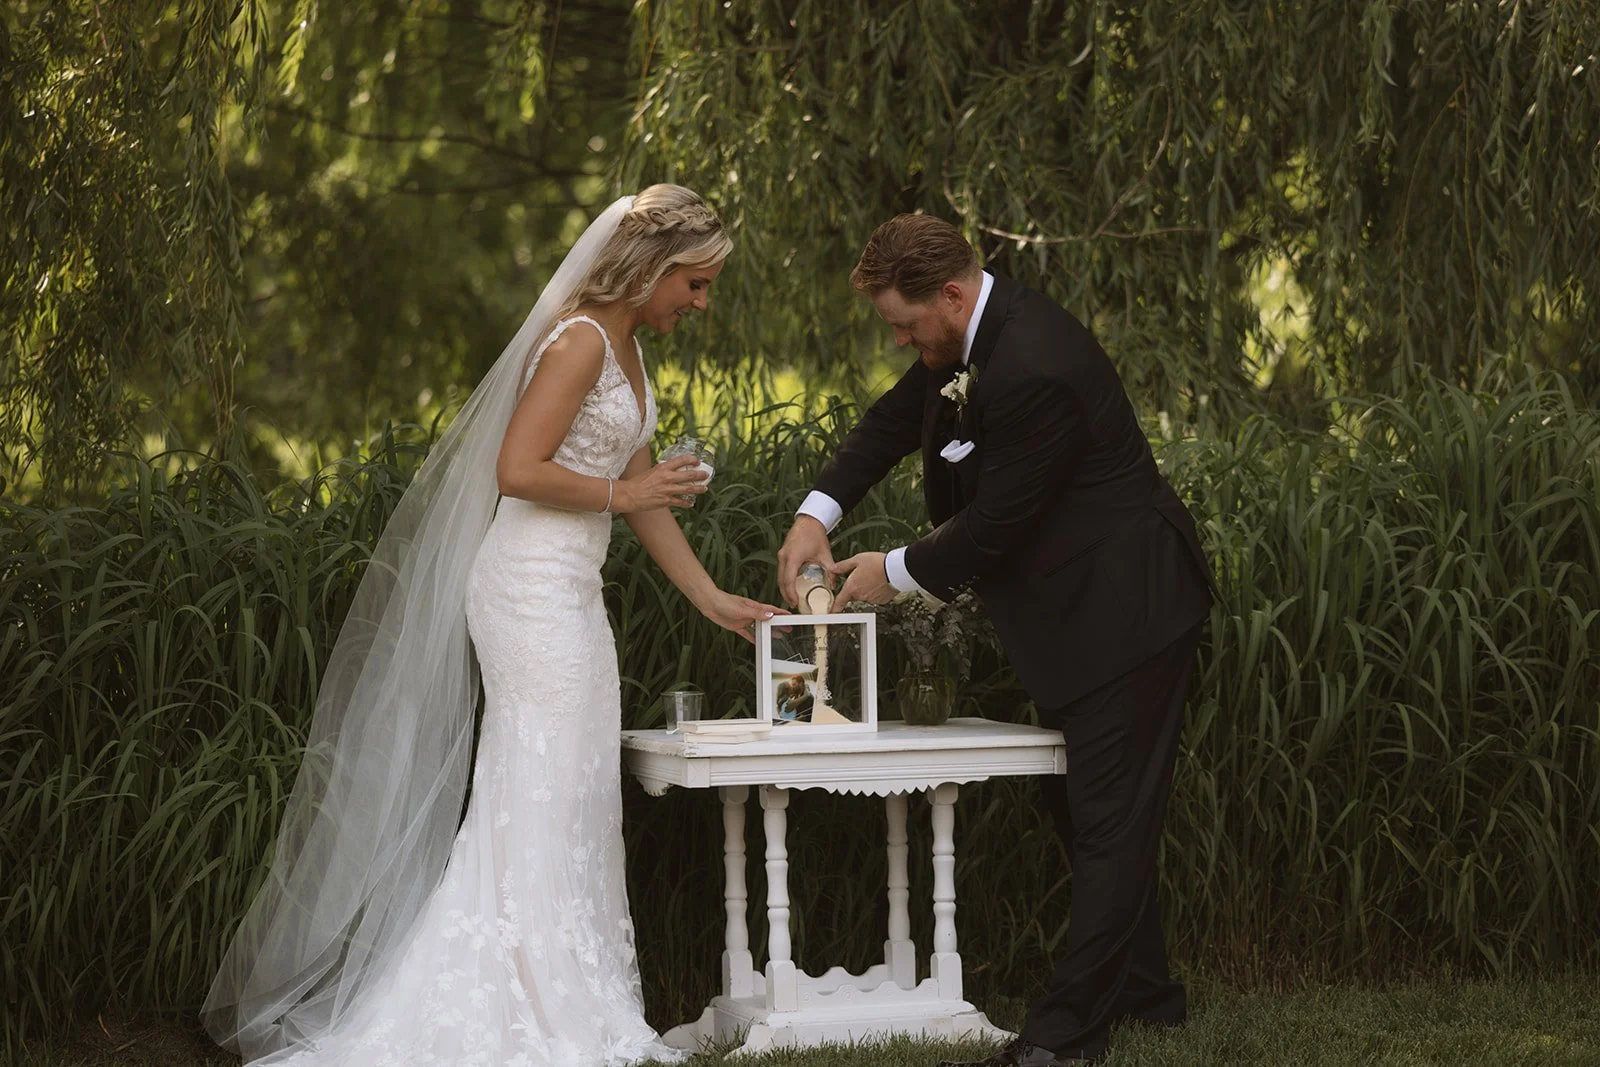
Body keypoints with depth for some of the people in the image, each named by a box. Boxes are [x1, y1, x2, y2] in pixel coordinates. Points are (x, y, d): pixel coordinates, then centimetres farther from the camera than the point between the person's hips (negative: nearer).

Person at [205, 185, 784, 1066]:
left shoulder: (626, 349, 15)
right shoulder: (580, 340, -14)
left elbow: (641, 493, 19)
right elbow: (518, 471, -22)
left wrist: (711, 597, 19)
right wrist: (623, 493, -12)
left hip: (568, 595, 10)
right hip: (532, 588, -10)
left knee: (569, 808, 10)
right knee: (541, 800, -7)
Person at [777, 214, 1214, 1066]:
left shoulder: (1032, 371, -30)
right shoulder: (974, 329, 1)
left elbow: (995, 524, -24)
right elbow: (896, 417, 12)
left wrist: (897, 573, -9)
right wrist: (816, 515, 0)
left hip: (1126, 611, -11)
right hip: (1080, 609, 11)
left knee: (1108, 819, -6)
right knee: (1078, 802, 18)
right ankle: (1142, 986, 30)